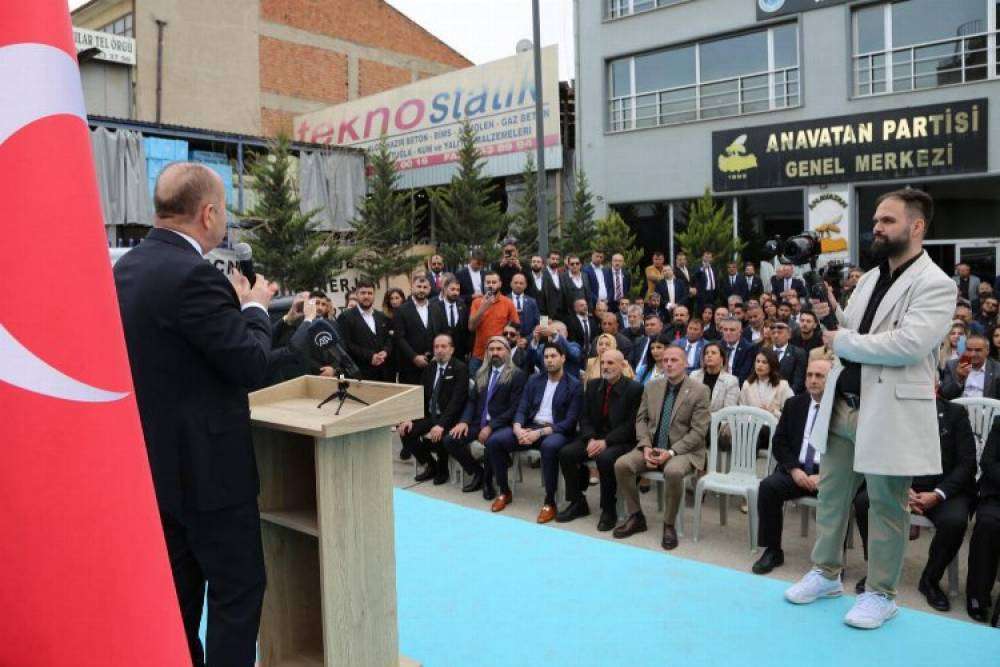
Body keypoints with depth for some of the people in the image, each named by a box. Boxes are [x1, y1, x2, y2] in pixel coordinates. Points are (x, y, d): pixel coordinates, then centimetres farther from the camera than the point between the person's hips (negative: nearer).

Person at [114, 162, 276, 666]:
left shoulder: (126, 268, 6)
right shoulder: (193, 275, -23)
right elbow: (251, 365, -21)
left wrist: (234, 303, 13)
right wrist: (254, 307, -4)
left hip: (158, 460, 9)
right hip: (205, 465, -9)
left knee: (180, 585, 20)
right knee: (238, 587, 4)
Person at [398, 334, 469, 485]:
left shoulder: (460, 368, -10)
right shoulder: (429, 368, 11)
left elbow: (457, 400, -20)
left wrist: (441, 424, -30)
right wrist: (410, 419, -7)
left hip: (450, 418, -6)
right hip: (430, 416, 6)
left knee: (438, 436, -33)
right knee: (405, 431, -12)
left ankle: (442, 470, 0)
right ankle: (430, 465, 10)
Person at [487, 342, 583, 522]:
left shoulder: (574, 385, -2)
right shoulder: (534, 380, 13)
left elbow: (570, 421, -10)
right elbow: (522, 408, 8)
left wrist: (540, 432, -20)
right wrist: (517, 428, -16)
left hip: (556, 431, -5)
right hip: (529, 427, 5)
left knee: (549, 446, -40)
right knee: (494, 441, -17)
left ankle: (550, 502, -24)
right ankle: (505, 492, 1)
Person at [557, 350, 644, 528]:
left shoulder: (634, 389, -8)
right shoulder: (593, 385, 9)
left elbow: (631, 424, -13)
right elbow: (584, 417, 8)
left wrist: (606, 442, -21)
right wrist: (591, 439, -11)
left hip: (621, 441, -5)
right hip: (594, 437, 6)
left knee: (605, 458, -35)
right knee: (566, 453, -17)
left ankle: (609, 510, -13)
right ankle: (578, 503, 1)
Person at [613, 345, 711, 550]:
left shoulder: (699, 391, -6)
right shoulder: (652, 387, 9)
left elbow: (698, 431, -11)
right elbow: (641, 419, 11)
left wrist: (671, 452, -20)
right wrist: (646, 446, -8)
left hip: (683, 450, -5)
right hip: (652, 447, 5)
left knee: (673, 471, -37)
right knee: (621, 464, -19)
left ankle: (669, 525, -14)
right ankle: (636, 517, 0)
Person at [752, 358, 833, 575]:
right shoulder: (794, 404, 11)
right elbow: (779, 442, 9)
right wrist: (794, 469, -8)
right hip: (797, 470, 3)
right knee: (767, 486, -23)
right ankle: (772, 551, -10)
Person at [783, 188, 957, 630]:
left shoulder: (935, 285, -11)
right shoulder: (869, 278, 13)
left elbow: (908, 344, -25)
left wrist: (840, 341, -16)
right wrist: (833, 316, -1)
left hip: (890, 412, -7)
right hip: (843, 405, 7)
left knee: (886, 505, 6)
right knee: (831, 493, 14)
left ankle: (880, 594, 20)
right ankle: (826, 573, 30)